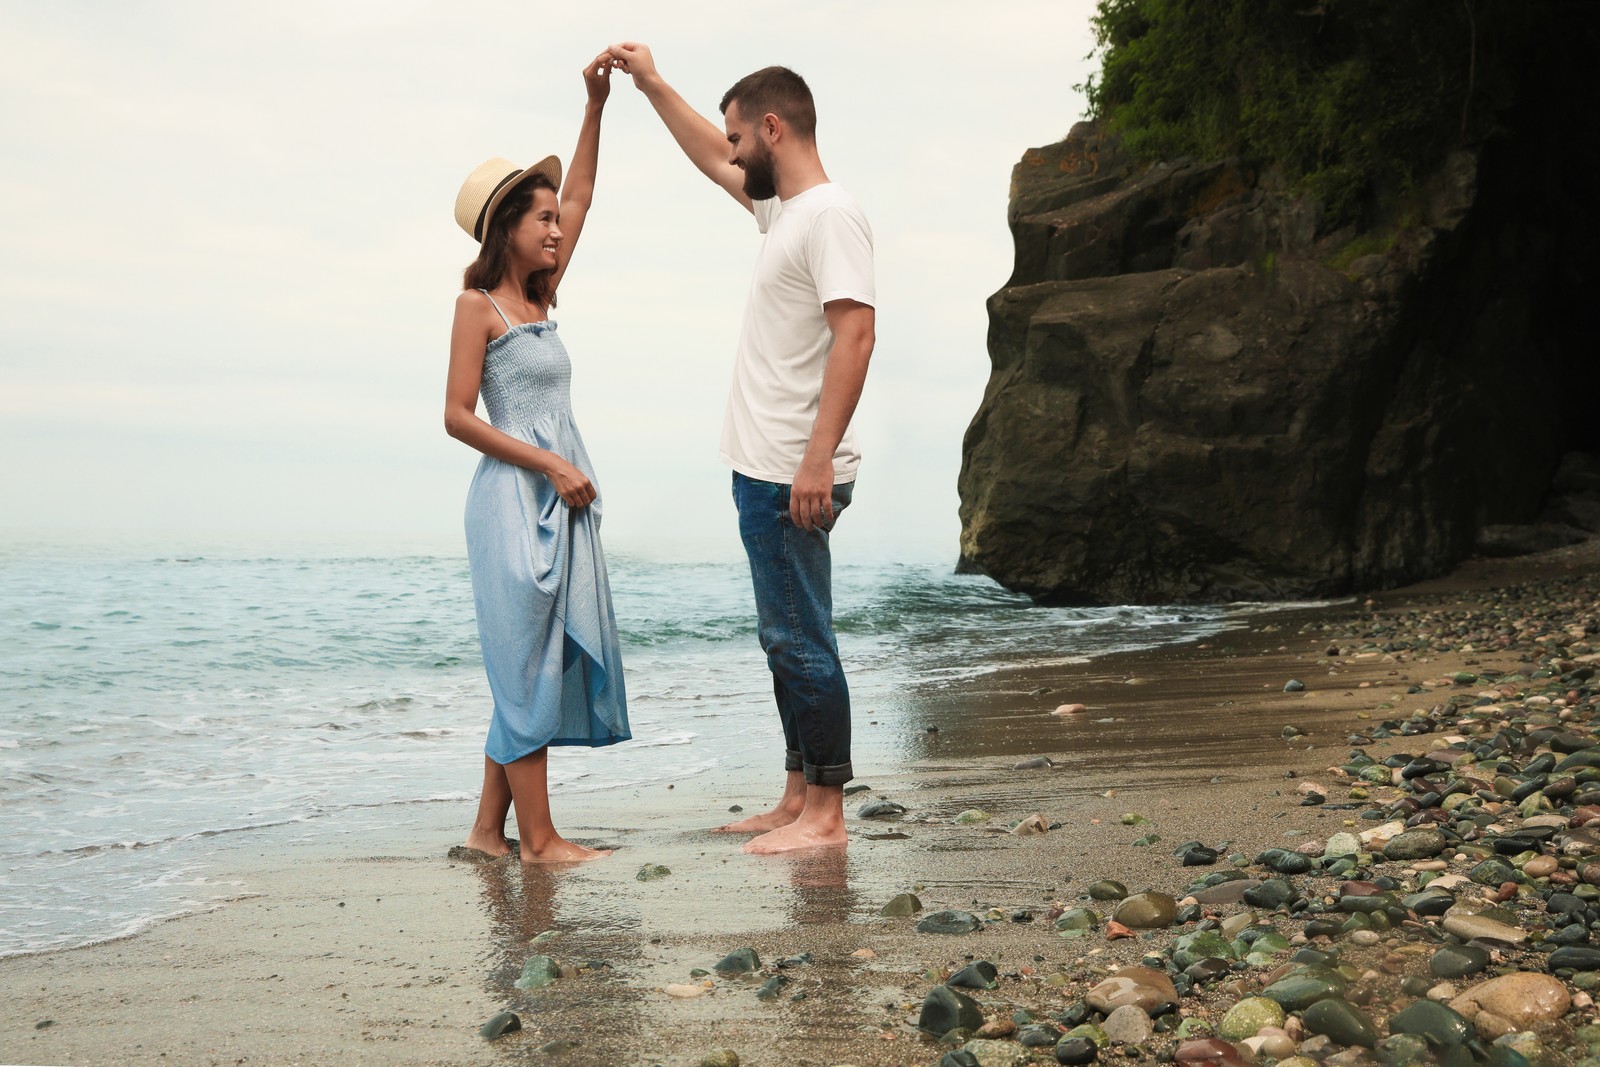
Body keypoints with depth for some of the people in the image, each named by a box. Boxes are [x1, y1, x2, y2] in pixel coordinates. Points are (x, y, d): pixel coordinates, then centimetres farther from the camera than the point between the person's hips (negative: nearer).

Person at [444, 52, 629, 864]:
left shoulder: (539, 300, 14)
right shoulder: (477, 304, -5)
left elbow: (578, 196, 20)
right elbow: (457, 416, -11)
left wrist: (596, 104, 16)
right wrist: (550, 466, -15)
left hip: (561, 504, 8)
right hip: (513, 500, -8)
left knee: (546, 667, 8)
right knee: (528, 666, -6)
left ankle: (489, 829, 15)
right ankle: (539, 840, -2)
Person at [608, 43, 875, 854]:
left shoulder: (829, 215, -14)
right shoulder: (782, 207, 17)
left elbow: (855, 334, -23)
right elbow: (713, 160, 35)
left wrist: (818, 459, -28)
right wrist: (651, 85, 35)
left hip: (793, 479, -10)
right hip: (762, 473, 10)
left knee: (802, 642, -5)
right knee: (787, 641, 14)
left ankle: (825, 816, 2)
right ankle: (797, 801, 22)